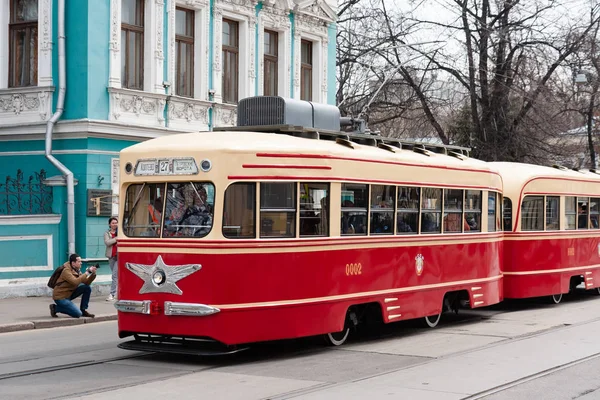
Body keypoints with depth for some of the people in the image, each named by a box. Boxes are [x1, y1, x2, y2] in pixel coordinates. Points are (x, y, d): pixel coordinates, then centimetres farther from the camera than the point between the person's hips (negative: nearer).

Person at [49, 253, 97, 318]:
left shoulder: (77, 270, 6)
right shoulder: (66, 271, -21)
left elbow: (86, 282, 5)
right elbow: (75, 282, -36)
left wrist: (93, 274, -11)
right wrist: (87, 273, -31)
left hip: (69, 293, 9)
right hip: (60, 297, -9)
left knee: (87, 288, -4)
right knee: (78, 314, -18)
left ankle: (83, 311, 4)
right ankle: (55, 308, -1)